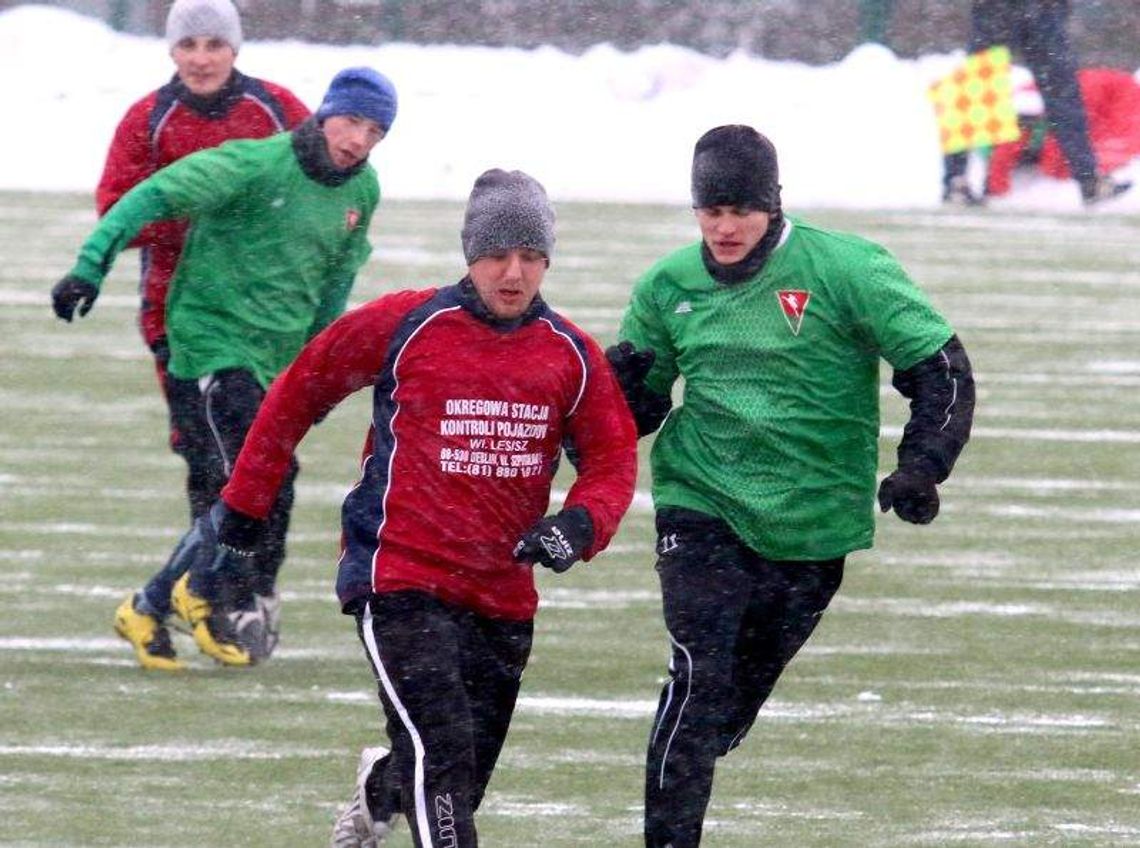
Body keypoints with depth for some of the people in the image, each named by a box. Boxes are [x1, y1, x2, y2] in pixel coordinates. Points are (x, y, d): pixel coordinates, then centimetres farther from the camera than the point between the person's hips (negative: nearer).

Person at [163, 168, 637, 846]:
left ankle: (380, 790, 48)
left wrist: (579, 524, -18)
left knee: (461, 782, 13)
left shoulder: (573, 355, 4)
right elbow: (297, 396, 5)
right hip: (400, 580, -4)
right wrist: (239, 518, 7)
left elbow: (613, 459, 5)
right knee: (441, 752, -22)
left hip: (504, 599, 5)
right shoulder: (402, 326, -6)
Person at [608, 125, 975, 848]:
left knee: (742, 694, 10)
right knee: (699, 678, -16)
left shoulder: (845, 270, -9)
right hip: (704, 509, 0)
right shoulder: (669, 286, 2)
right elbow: (640, 404, 15)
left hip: (815, 526, 0)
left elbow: (944, 370, -6)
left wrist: (921, 468, -17)